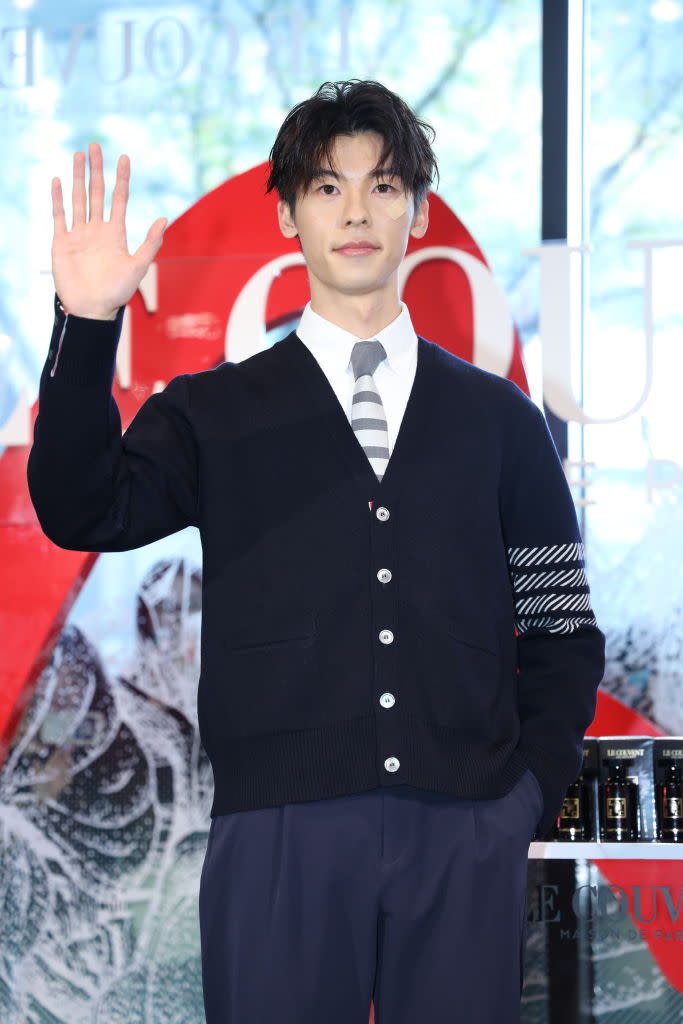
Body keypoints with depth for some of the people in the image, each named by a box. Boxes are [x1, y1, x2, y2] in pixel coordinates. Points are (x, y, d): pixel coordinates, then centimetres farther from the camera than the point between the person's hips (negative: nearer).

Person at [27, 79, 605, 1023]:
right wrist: (87, 328, -18)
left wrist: (530, 793, 3)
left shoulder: (496, 416, 14)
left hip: (465, 839, 1)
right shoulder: (215, 414, 10)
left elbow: (562, 628, 15)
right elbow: (81, 512, -8)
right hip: (280, 834, -1)